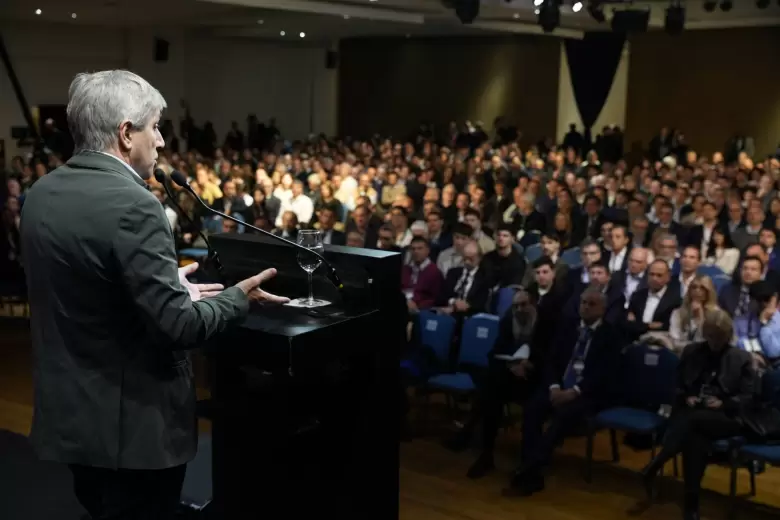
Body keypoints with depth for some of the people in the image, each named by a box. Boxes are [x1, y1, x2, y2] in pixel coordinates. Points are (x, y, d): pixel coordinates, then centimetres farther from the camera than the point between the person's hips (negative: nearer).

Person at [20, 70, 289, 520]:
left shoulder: (42, 193, 3)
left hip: (71, 412, 8)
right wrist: (238, 296, -6)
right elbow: (179, 326, -24)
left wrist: (170, 288, 17)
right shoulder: (131, 205, -23)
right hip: (131, 424, -8)